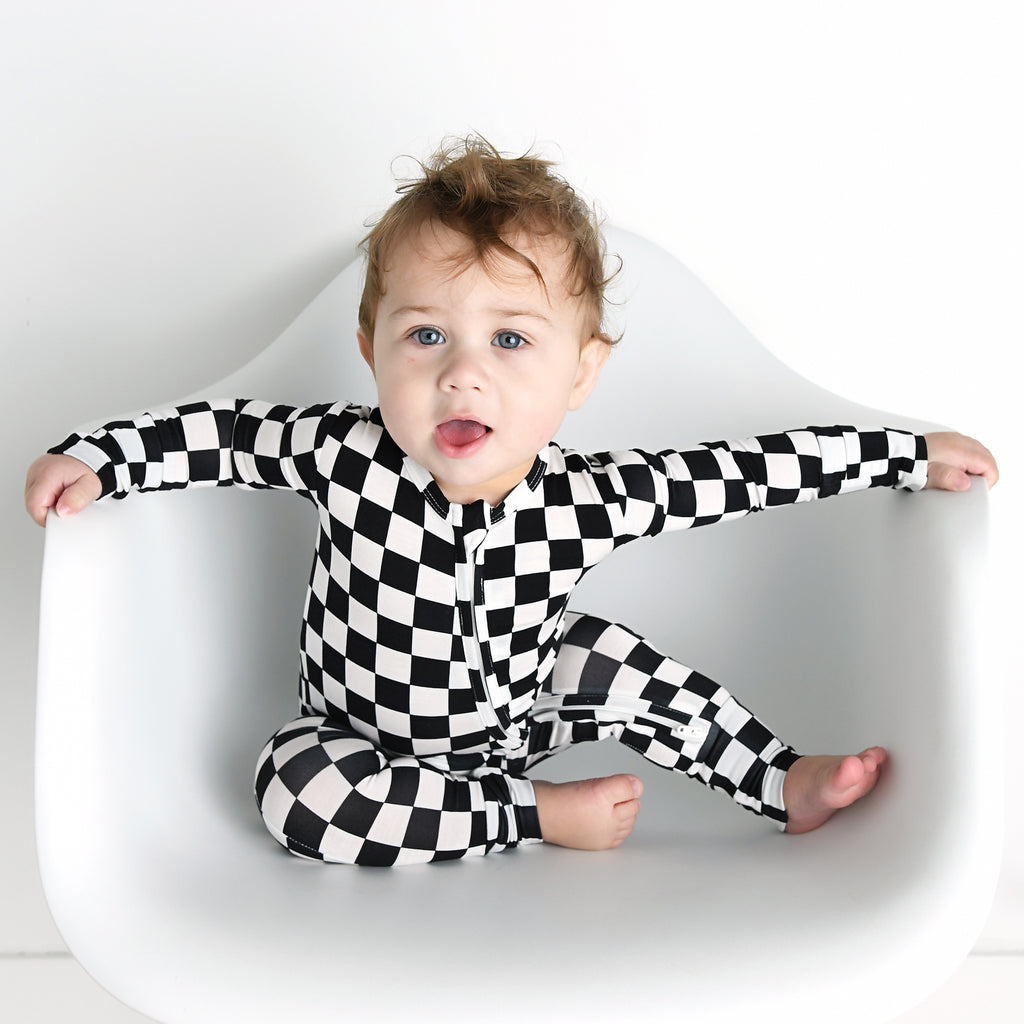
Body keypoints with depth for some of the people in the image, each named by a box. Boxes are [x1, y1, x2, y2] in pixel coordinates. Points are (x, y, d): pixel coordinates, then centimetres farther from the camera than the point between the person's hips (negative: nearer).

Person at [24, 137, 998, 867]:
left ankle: (783, 780, 10)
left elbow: (740, 470, -17)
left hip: (514, 711, 2)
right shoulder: (346, 456, -30)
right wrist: (93, 461, -22)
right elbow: (226, 431, -14)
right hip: (367, 736, -1)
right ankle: (542, 810, -17)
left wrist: (915, 454, -12)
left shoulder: (590, 500, -26)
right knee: (295, 789, -27)